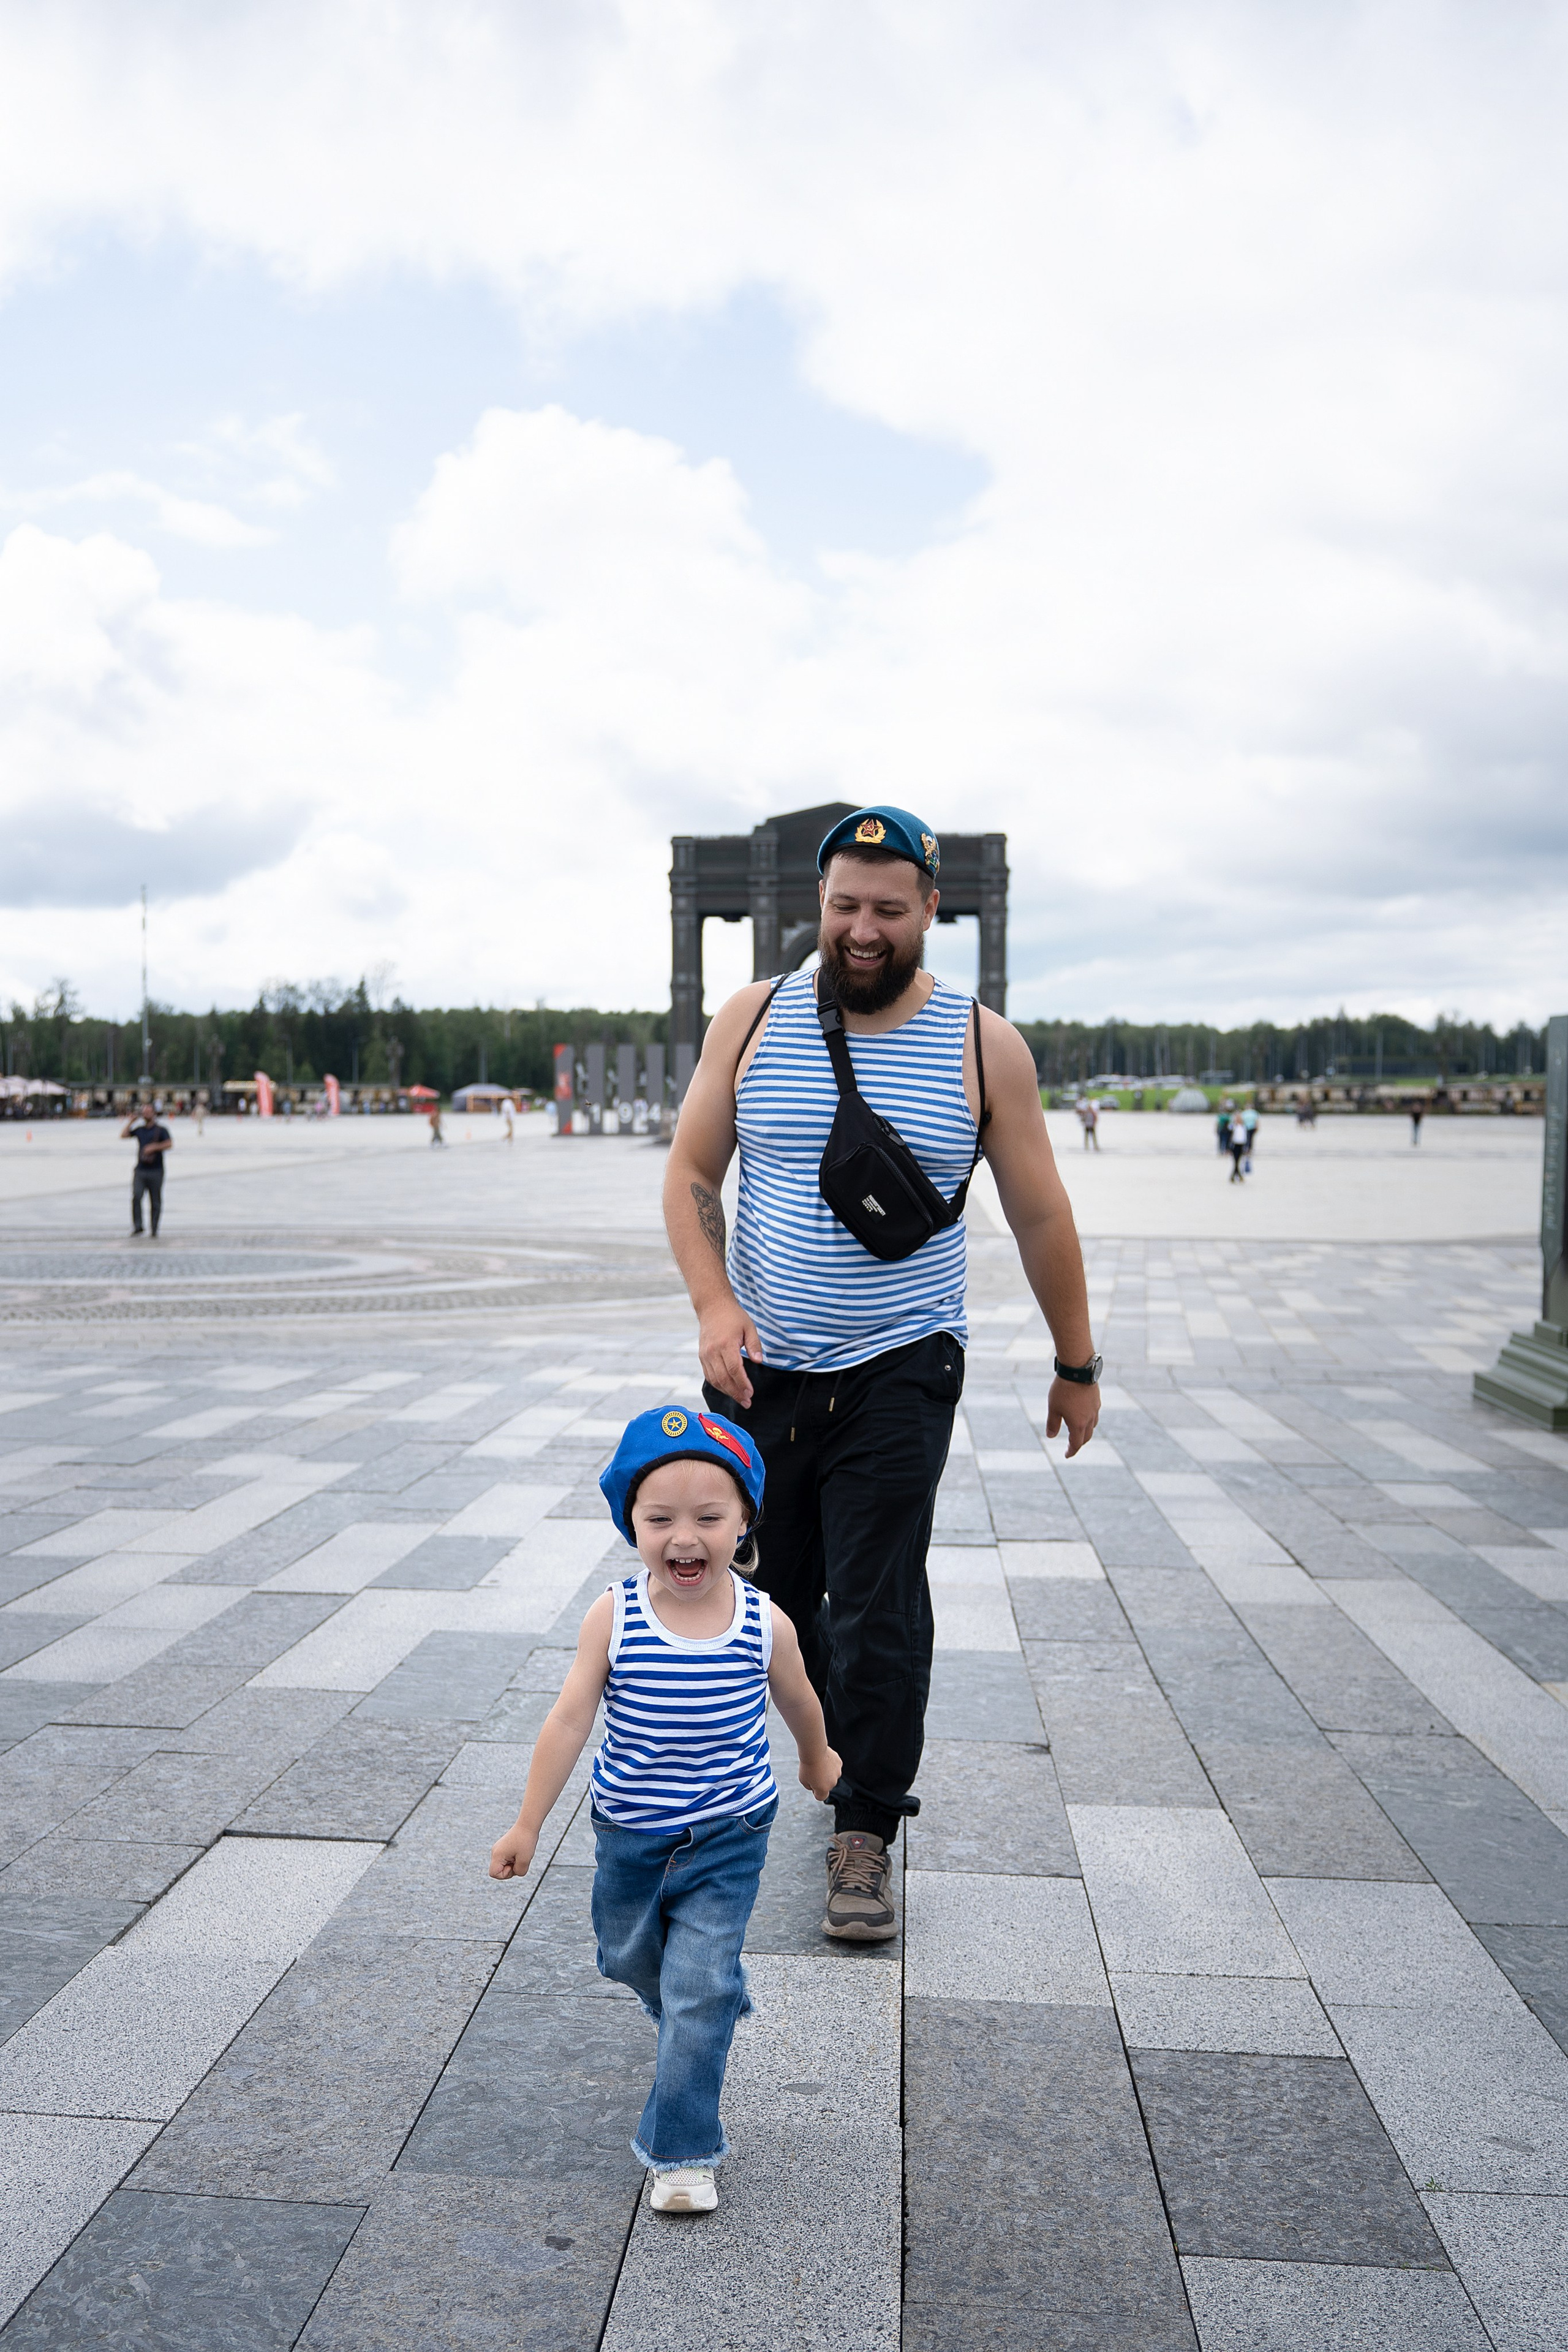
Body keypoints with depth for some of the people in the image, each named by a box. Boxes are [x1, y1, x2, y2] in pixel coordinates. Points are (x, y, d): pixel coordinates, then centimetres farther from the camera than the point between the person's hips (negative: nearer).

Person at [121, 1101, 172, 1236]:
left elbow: (170, 1144, -10)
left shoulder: (161, 1129, 1)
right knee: (136, 1197, -16)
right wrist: (131, 1121, 8)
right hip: (140, 1170, 3)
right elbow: (123, 1136, 8)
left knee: (155, 1203, 3)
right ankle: (137, 1226, -13)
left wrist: (154, 1147, -20)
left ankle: (154, 1231, 9)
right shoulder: (139, 1129, 14)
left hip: (156, 1171, -3)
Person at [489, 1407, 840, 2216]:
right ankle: (699, 2010, 56)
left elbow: (798, 1700, 5)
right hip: (628, 1837, 2)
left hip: (726, 1844, -2)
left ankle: (681, 2150, 11)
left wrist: (817, 1758, 24)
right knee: (631, 1961, 23)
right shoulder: (614, 1617, -19)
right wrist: (527, 1824, -9)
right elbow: (569, 1720, -13)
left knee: (701, 1990, -5)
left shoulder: (765, 1624, -17)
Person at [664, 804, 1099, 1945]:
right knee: (765, 1590, 13)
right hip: (759, 1368, 3)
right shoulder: (752, 1019, 0)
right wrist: (714, 1305, -10)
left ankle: (867, 1829, 14)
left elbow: (1041, 1217, 3)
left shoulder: (983, 1046, -4)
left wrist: (1077, 1365, 8)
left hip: (900, 1373, -2)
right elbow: (691, 1175, 4)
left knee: (878, 1614, -4)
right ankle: (842, 1748, 39)